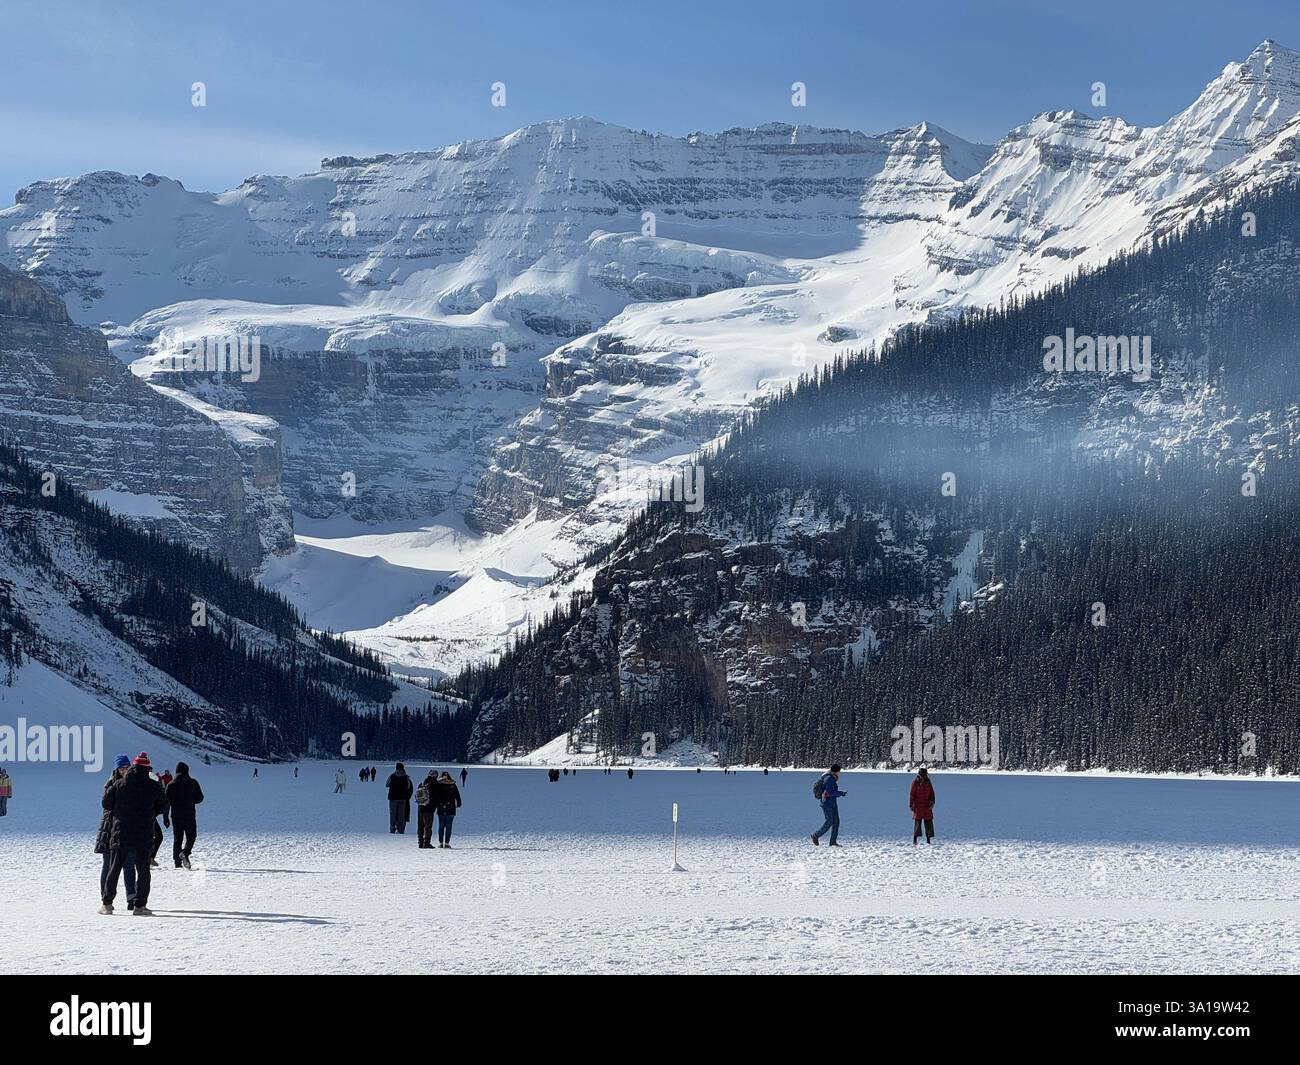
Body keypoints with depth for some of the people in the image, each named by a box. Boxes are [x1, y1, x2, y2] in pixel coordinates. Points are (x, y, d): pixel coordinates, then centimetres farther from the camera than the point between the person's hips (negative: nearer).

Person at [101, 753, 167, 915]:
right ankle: (139, 905, 0)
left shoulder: (119, 784, 0)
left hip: (120, 834, 2)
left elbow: (106, 804, 4)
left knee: (114, 869, 10)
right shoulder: (153, 786, -3)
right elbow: (163, 805, 8)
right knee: (143, 870, 4)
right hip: (143, 835, -2)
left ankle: (107, 903, 11)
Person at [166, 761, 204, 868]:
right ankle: (185, 853, -21)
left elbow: (166, 802, 0)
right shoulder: (193, 783, -3)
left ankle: (177, 862, 5)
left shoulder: (171, 785, 1)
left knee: (177, 839, 9)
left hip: (176, 816, 2)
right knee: (191, 837, 7)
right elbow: (200, 798, 4)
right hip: (190, 815, -2)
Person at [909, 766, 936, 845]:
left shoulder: (928, 783, 9)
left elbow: (932, 794, 8)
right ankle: (914, 841, -3)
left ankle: (928, 840, 9)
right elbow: (912, 794, -3)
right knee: (917, 823, -6)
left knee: (929, 823, 2)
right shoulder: (915, 782, -3)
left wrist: (932, 803, -6)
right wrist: (911, 805, -7)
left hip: (927, 806, 4)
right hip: (918, 806, -4)